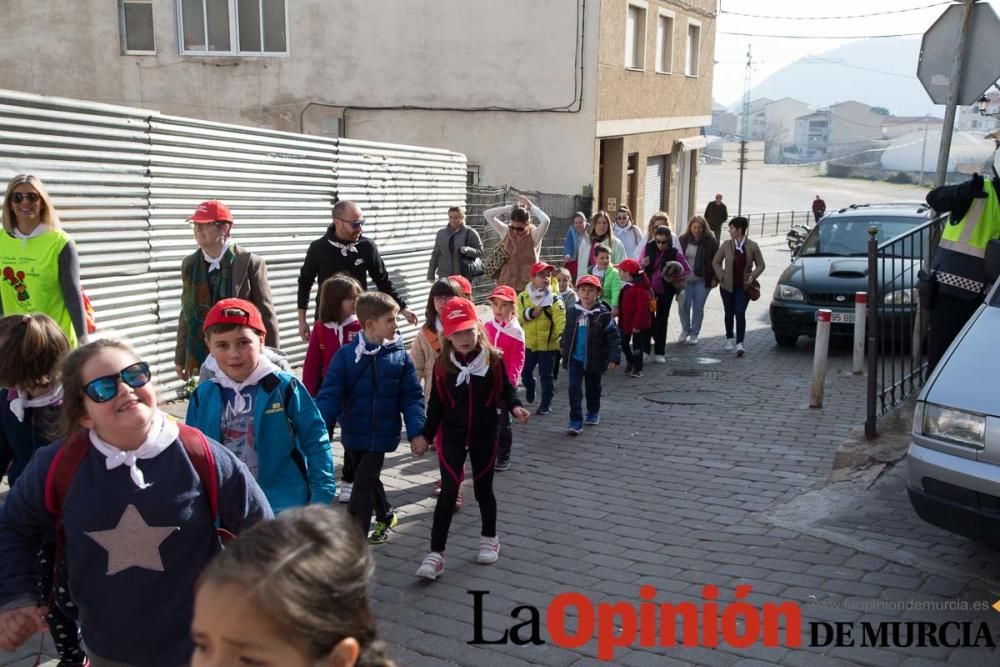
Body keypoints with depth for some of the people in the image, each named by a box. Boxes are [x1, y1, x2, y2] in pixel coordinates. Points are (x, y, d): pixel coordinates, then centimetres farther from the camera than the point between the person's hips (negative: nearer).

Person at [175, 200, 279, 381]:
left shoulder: (250, 263, -8)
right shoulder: (189, 264, 7)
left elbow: (265, 314, -6)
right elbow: (187, 313, 12)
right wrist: (180, 358, 11)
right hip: (203, 357, 4)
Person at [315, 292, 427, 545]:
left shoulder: (400, 356, -6)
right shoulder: (346, 355, -7)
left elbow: (412, 397, -4)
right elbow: (330, 394, -9)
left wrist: (415, 431, -13)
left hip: (382, 434, -2)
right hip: (353, 433, 2)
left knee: (363, 485, -6)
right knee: (367, 480, 20)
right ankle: (386, 517, 45)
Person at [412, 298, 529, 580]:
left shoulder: (493, 359, -11)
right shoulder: (442, 365, -8)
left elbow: (505, 390, 1)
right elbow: (437, 404, 0)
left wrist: (515, 407, -19)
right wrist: (426, 435, 1)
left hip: (484, 436, 0)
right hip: (452, 437, 0)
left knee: (483, 489, 14)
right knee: (448, 493, -4)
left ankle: (489, 539, 36)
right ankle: (435, 553, 1)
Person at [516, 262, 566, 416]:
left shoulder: (555, 300, -10)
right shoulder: (523, 297, -2)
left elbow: (560, 321, -17)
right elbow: (517, 317, -5)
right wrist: (529, 313, -22)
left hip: (548, 344, -3)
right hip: (528, 342, 3)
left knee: (546, 375, 4)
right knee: (525, 371, 19)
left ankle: (546, 404, 15)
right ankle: (530, 389, 48)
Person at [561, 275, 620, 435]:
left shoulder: (603, 314, -12)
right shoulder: (573, 312, 0)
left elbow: (613, 337, -11)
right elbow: (567, 334, 12)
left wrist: (613, 357, -17)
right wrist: (564, 353, 17)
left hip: (594, 360, -2)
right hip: (575, 359, 2)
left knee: (593, 388, 16)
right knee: (574, 388, -7)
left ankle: (593, 412, 38)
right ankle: (576, 421, -5)